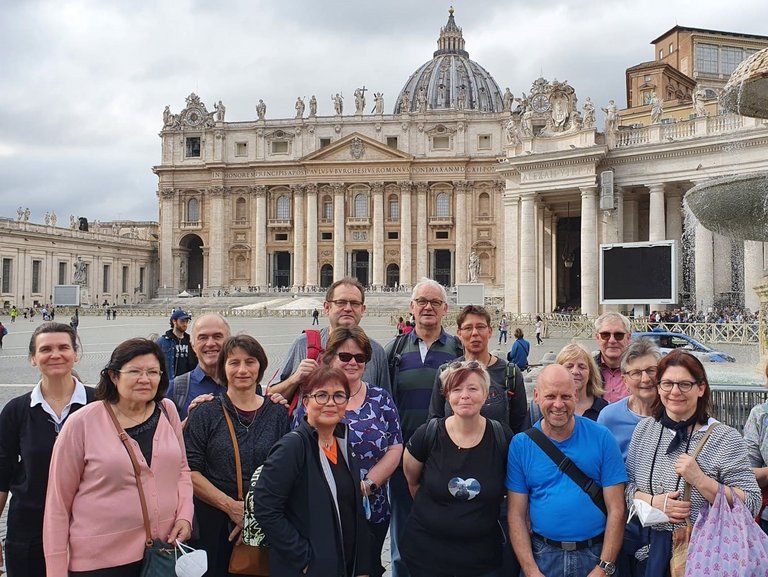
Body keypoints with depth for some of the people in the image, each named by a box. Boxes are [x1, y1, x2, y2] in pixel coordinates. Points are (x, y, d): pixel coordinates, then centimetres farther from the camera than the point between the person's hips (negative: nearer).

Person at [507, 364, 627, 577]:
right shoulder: (520, 445, -4)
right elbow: (516, 514, -3)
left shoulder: (602, 438, -7)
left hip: (595, 554, 0)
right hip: (542, 556, 1)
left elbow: (616, 509, -7)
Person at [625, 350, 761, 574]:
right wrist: (653, 502, -13)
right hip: (658, 547, 4)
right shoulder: (644, 429, 1)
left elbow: (751, 505, -15)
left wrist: (699, 479, -25)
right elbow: (626, 486, 6)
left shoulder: (726, 438, -12)